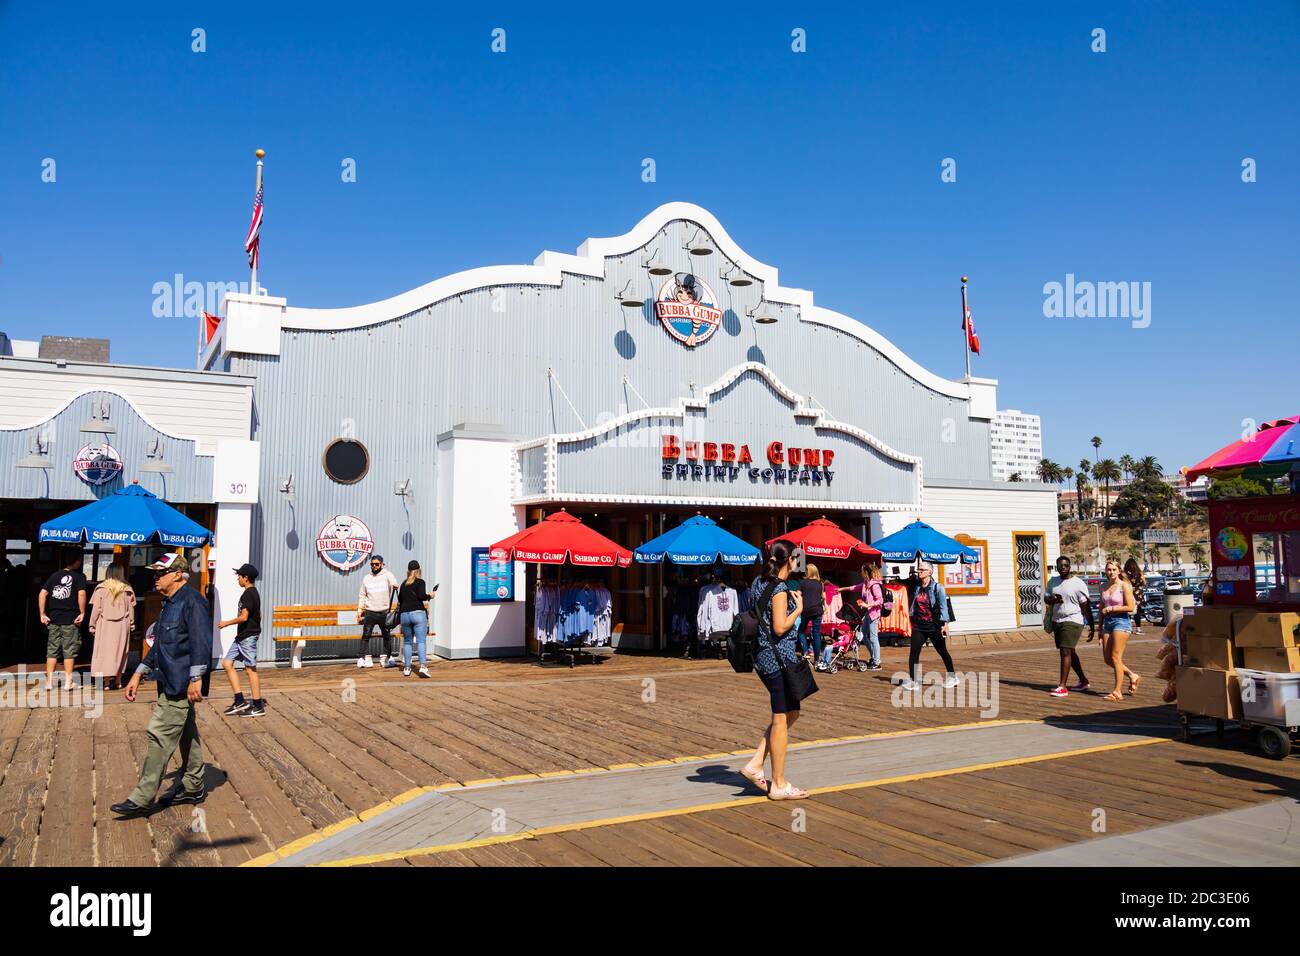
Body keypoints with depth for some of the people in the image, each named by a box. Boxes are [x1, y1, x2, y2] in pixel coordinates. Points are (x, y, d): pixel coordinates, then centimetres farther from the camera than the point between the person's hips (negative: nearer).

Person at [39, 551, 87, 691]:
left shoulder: (55, 575, 8)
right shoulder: (79, 576, -5)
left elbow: (42, 594, 1)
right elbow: (81, 594, -19)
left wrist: (42, 614, 4)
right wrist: (82, 613, -12)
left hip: (54, 618, 4)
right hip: (71, 619, -4)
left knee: (52, 650, 10)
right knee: (69, 651, 3)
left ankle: (49, 681, 12)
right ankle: (68, 682, 7)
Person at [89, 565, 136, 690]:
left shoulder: (101, 588, -5)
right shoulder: (127, 589, -1)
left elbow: (96, 609, -4)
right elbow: (131, 609, 5)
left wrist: (92, 625, 4)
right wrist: (131, 624, 15)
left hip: (105, 624, -2)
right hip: (122, 625, 2)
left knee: (105, 651, 3)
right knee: (120, 651, 11)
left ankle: (108, 680, -4)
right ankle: (117, 680, 15)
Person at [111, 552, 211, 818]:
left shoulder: (191, 600, -15)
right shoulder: (169, 604, 18)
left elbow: (201, 640, -23)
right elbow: (159, 645, 26)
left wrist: (195, 678, -26)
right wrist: (138, 674, 24)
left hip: (180, 686, -10)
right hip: (170, 683, 10)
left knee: (160, 735, -8)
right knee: (186, 734, 16)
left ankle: (143, 799, -3)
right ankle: (192, 787, 26)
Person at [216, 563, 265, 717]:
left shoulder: (248, 594, -15)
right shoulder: (254, 593, 15)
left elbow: (244, 617, -22)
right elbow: (258, 616, 21)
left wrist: (226, 623, -10)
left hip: (248, 637, -10)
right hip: (242, 636, 10)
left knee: (251, 668, -6)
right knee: (227, 663, 10)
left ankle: (258, 707, 0)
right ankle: (240, 701, 10)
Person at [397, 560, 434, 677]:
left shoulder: (404, 584, 15)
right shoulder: (420, 582, -1)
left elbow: (399, 598, 20)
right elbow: (421, 596, -12)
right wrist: (429, 596, 6)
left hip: (404, 614, 5)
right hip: (418, 613, -5)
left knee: (407, 642, 13)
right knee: (420, 641, -7)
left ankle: (406, 668, 11)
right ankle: (423, 666, -19)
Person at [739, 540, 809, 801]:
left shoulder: (759, 583, 12)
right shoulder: (780, 588, -16)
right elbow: (780, 628, -21)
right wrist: (798, 608, -8)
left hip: (763, 657, 10)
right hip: (779, 658, -10)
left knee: (790, 713, 18)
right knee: (782, 720, 0)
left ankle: (755, 765, 15)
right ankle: (779, 785, 9)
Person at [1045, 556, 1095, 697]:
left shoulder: (1078, 584, -8)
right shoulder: (1052, 582, 10)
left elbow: (1086, 607, -8)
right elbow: (1047, 599, 16)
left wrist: (1092, 627, -9)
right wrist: (1053, 600, -8)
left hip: (1072, 622, -7)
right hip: (1057, 621, 7)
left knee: (1066, 652, -14)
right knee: (1070, 652, 16)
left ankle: (1062, 687, -16)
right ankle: (1084, 681, 30)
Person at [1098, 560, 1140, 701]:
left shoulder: (1124, 586, -6)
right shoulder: (1105, 587, 13)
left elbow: (1130, 607, -12)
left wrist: (1111, 608, -12)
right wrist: (1100, 627, 19)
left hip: (1121, 621, -7)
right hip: (1108, 622, 7)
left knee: (1116, 658, -8)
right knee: (1108, 659, 6)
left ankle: (1117, 692, -3)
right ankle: (1132, 676, 26)